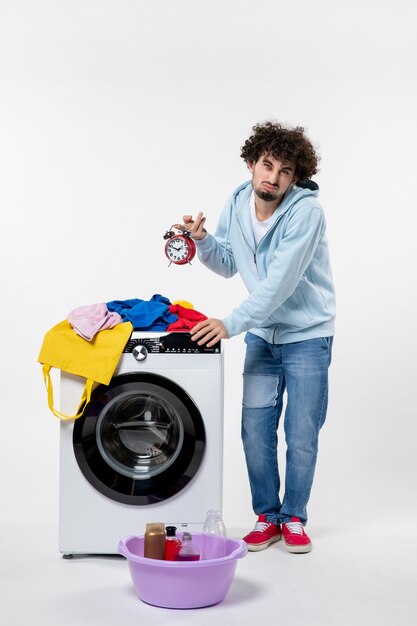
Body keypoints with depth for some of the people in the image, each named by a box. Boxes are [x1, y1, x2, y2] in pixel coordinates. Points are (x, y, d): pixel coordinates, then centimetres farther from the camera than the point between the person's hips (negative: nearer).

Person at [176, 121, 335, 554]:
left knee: (301, 435, 2)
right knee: (255, 429, 5)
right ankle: (267, 517, 21)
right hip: (261, 335, 5)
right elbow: (228, 265, 8)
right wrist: (203, 240, -12)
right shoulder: (237, 203, -4)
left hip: (306, 335, -4)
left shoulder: (306, 211, -23)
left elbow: (280, 282, -29)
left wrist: (231, 323, -32)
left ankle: (294, 518, 20)